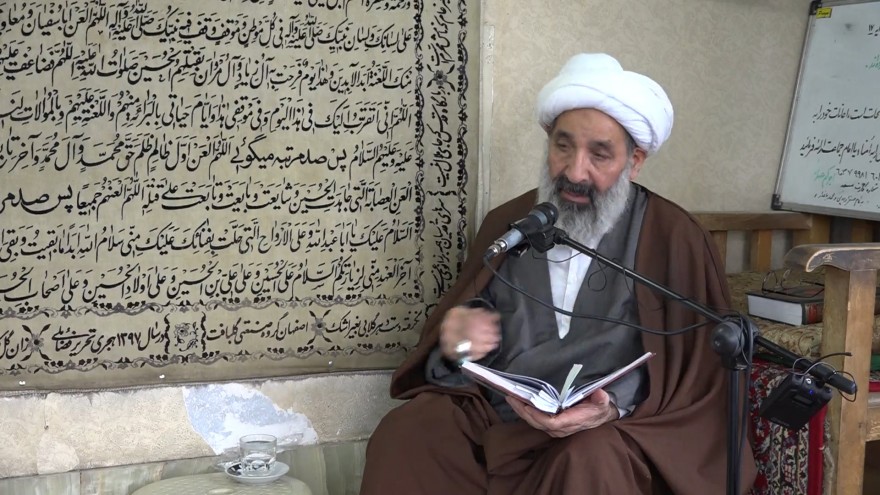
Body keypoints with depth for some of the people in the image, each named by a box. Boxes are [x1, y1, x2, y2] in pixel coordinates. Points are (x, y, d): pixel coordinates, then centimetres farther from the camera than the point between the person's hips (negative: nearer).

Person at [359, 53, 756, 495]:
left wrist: (615, 405, -20)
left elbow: (701, 374, -2)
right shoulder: (506, 223, 10)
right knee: (403, 433, -22)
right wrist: (456, 347, -12)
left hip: (605, 437, -3)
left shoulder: (673, 237, -2)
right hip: (494, 418, 4)